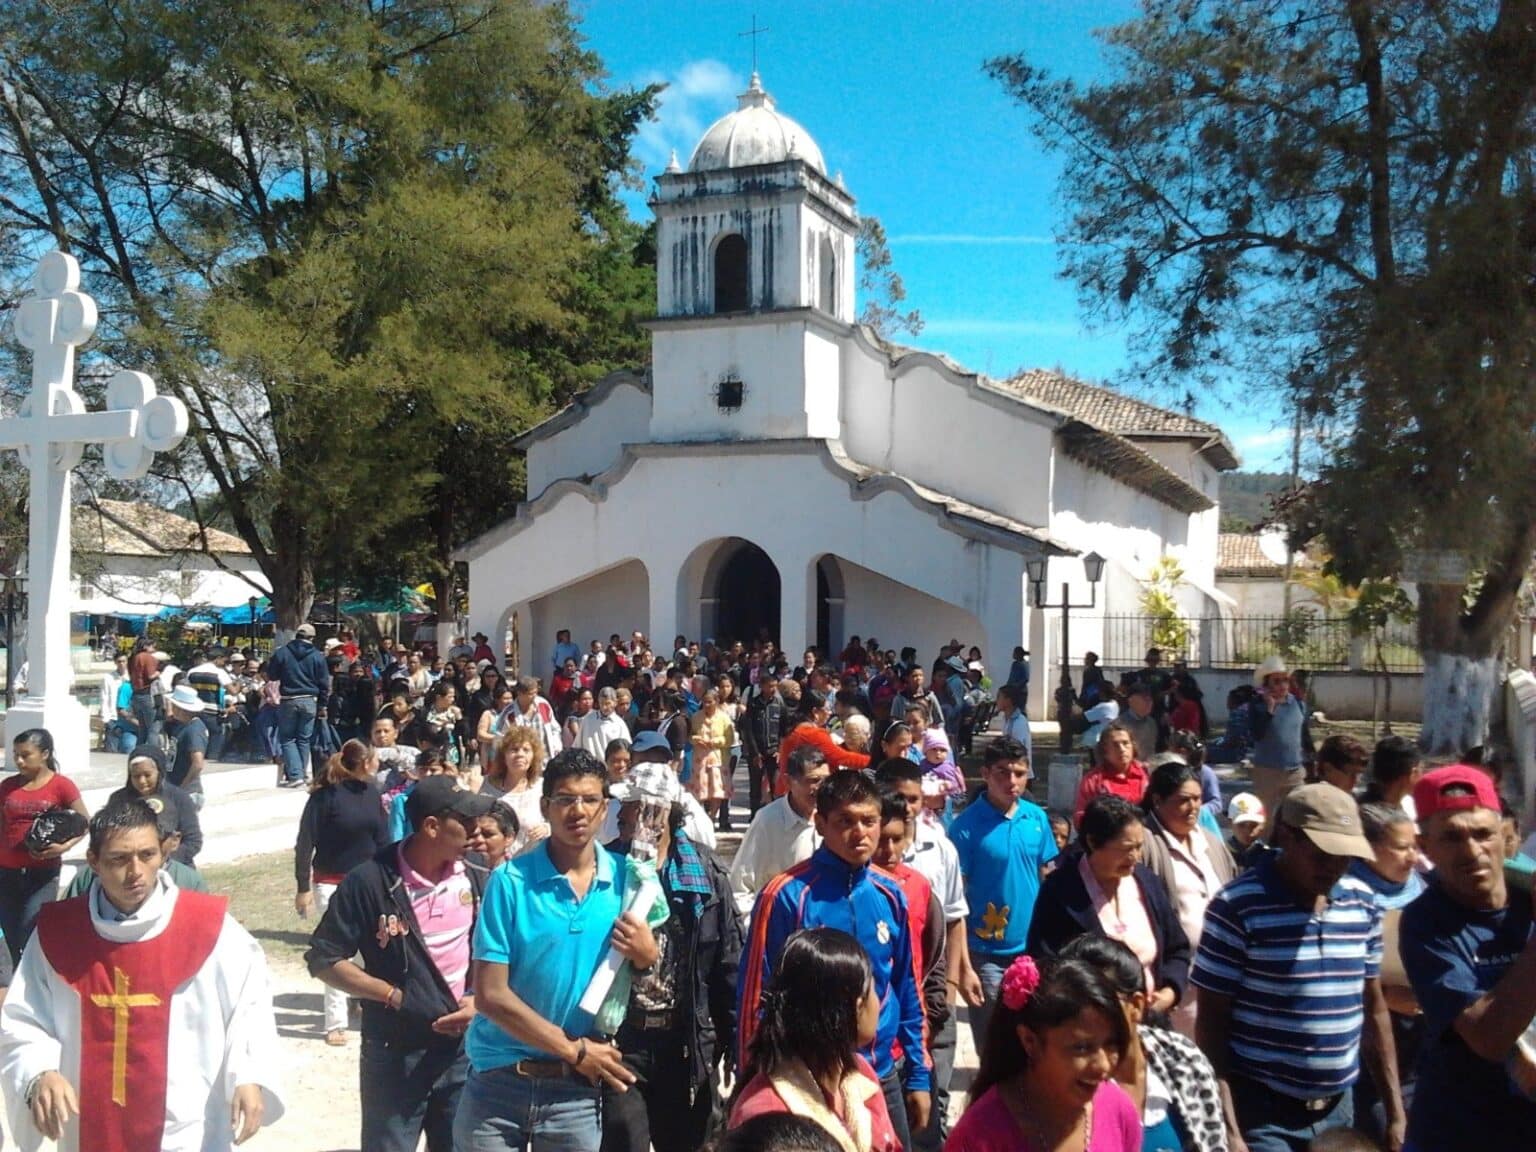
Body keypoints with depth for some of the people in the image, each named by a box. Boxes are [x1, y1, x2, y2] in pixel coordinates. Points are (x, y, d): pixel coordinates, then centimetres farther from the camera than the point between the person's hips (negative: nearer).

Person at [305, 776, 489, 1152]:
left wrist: (478, 999, -5)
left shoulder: (475, 880, -1)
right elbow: (323, 961, -9)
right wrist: (394, 996, -16)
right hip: (395, 1054, -4)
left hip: (464, 1049, 4)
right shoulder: (369, 881, -14)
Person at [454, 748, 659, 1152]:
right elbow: (490, 995, -11)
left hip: (576, 1091, 2)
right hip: (498, 1081, -2)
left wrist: (647, 955, -14)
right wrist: (574, 1050, -11)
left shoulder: (627, 880, -1)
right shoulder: (510, 881, -9)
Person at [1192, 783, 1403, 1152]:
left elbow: (1373, 1008, 12)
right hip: (1261, 1112, -5)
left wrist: (1394, 1110, 11)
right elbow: (1211, 1022, -12)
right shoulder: (1236, 908, -15)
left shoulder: (1363, 903, 3)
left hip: (1338, 1107, 5)